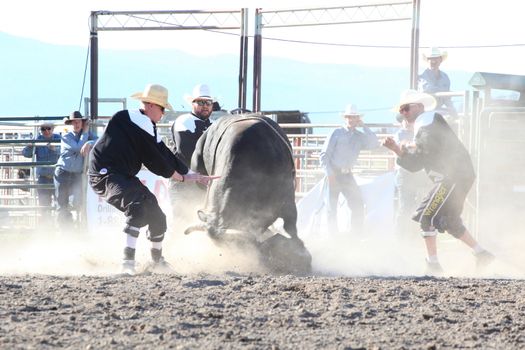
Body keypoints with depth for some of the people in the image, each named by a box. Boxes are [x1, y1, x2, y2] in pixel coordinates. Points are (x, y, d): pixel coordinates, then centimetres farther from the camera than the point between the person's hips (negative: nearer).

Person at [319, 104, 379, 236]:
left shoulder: (360, 136, 10)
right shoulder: (337, 133, -1)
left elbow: (374, 144, -7)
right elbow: (324, 154, -3)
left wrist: (364, 126, -5)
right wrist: (329, 173, -14)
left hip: (347, 175, 3)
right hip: (333, 174, -3)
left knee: (358, 205, -7)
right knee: (332, 208, -1)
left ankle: (357, 235, -2)